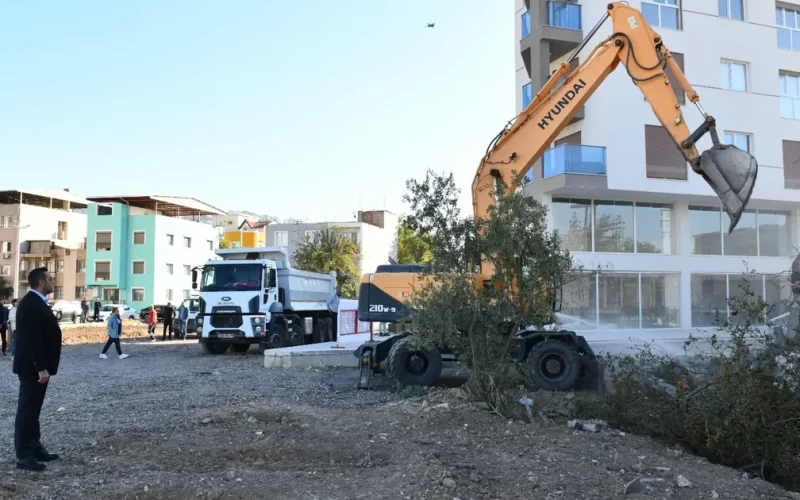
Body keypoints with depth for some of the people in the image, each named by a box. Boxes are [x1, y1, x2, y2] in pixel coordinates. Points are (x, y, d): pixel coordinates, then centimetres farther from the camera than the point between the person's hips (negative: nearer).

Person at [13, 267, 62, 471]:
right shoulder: (30, 304, -19)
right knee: (27, 410, -3)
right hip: (32, 367, -10)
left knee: (33, 409, 16)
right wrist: (41, 368, -24)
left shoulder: (37, 302, 14)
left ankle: (35, 448, 25)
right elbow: (32, 339, -24)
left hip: (37, 366, 10)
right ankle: (24, 455, 4)